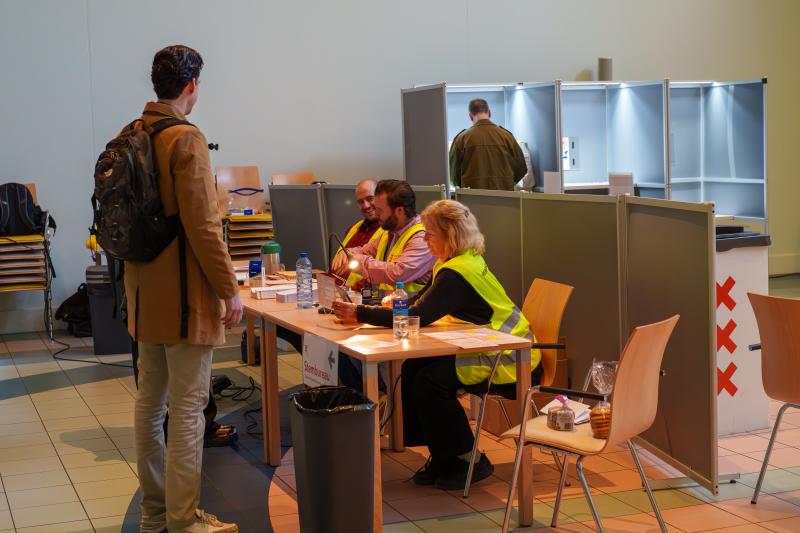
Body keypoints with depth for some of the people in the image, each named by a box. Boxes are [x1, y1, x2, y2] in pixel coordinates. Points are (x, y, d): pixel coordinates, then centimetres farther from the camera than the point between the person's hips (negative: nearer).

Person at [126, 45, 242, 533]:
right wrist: (229, 289, -12)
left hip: (144, 291, 9)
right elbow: (202, 226, -19)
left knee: (150, 402, 14)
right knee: (188, 409, -2)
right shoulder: (186, 139, -16)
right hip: (184, 294, -9)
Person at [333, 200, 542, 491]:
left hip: (511, 359, -10)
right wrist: (395, 303, -7)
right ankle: (442, 455, 7)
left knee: (429, 381, -20)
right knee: (412, 369, -2)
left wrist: (359, 314, -26)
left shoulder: (457, 273, -24)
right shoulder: (455, 261, 7)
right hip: (486, 348, 10)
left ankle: (469, 461, -3)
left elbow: (417, 317, -30)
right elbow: (421, 303, 14)